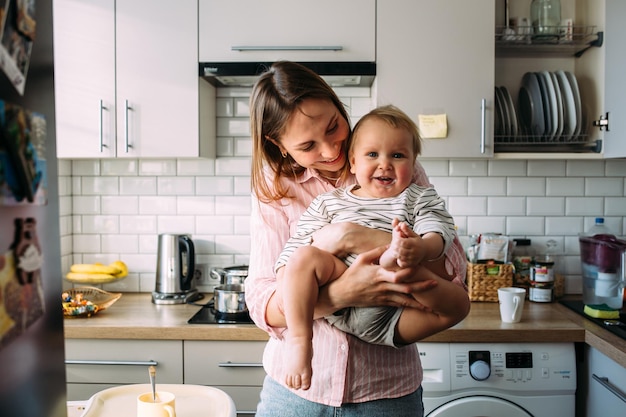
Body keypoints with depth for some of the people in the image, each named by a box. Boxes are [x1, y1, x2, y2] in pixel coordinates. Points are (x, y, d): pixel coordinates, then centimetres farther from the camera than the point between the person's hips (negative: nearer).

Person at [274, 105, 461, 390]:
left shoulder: (420, 199, 12)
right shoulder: (330, 202, 14)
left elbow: (440, 232, -6)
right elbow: (299, 241, 10)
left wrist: (422, 248, -31)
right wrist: (285, 280, -8)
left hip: (391, 313, -1)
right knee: (305, 256, -23)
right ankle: (299, 339, -19)